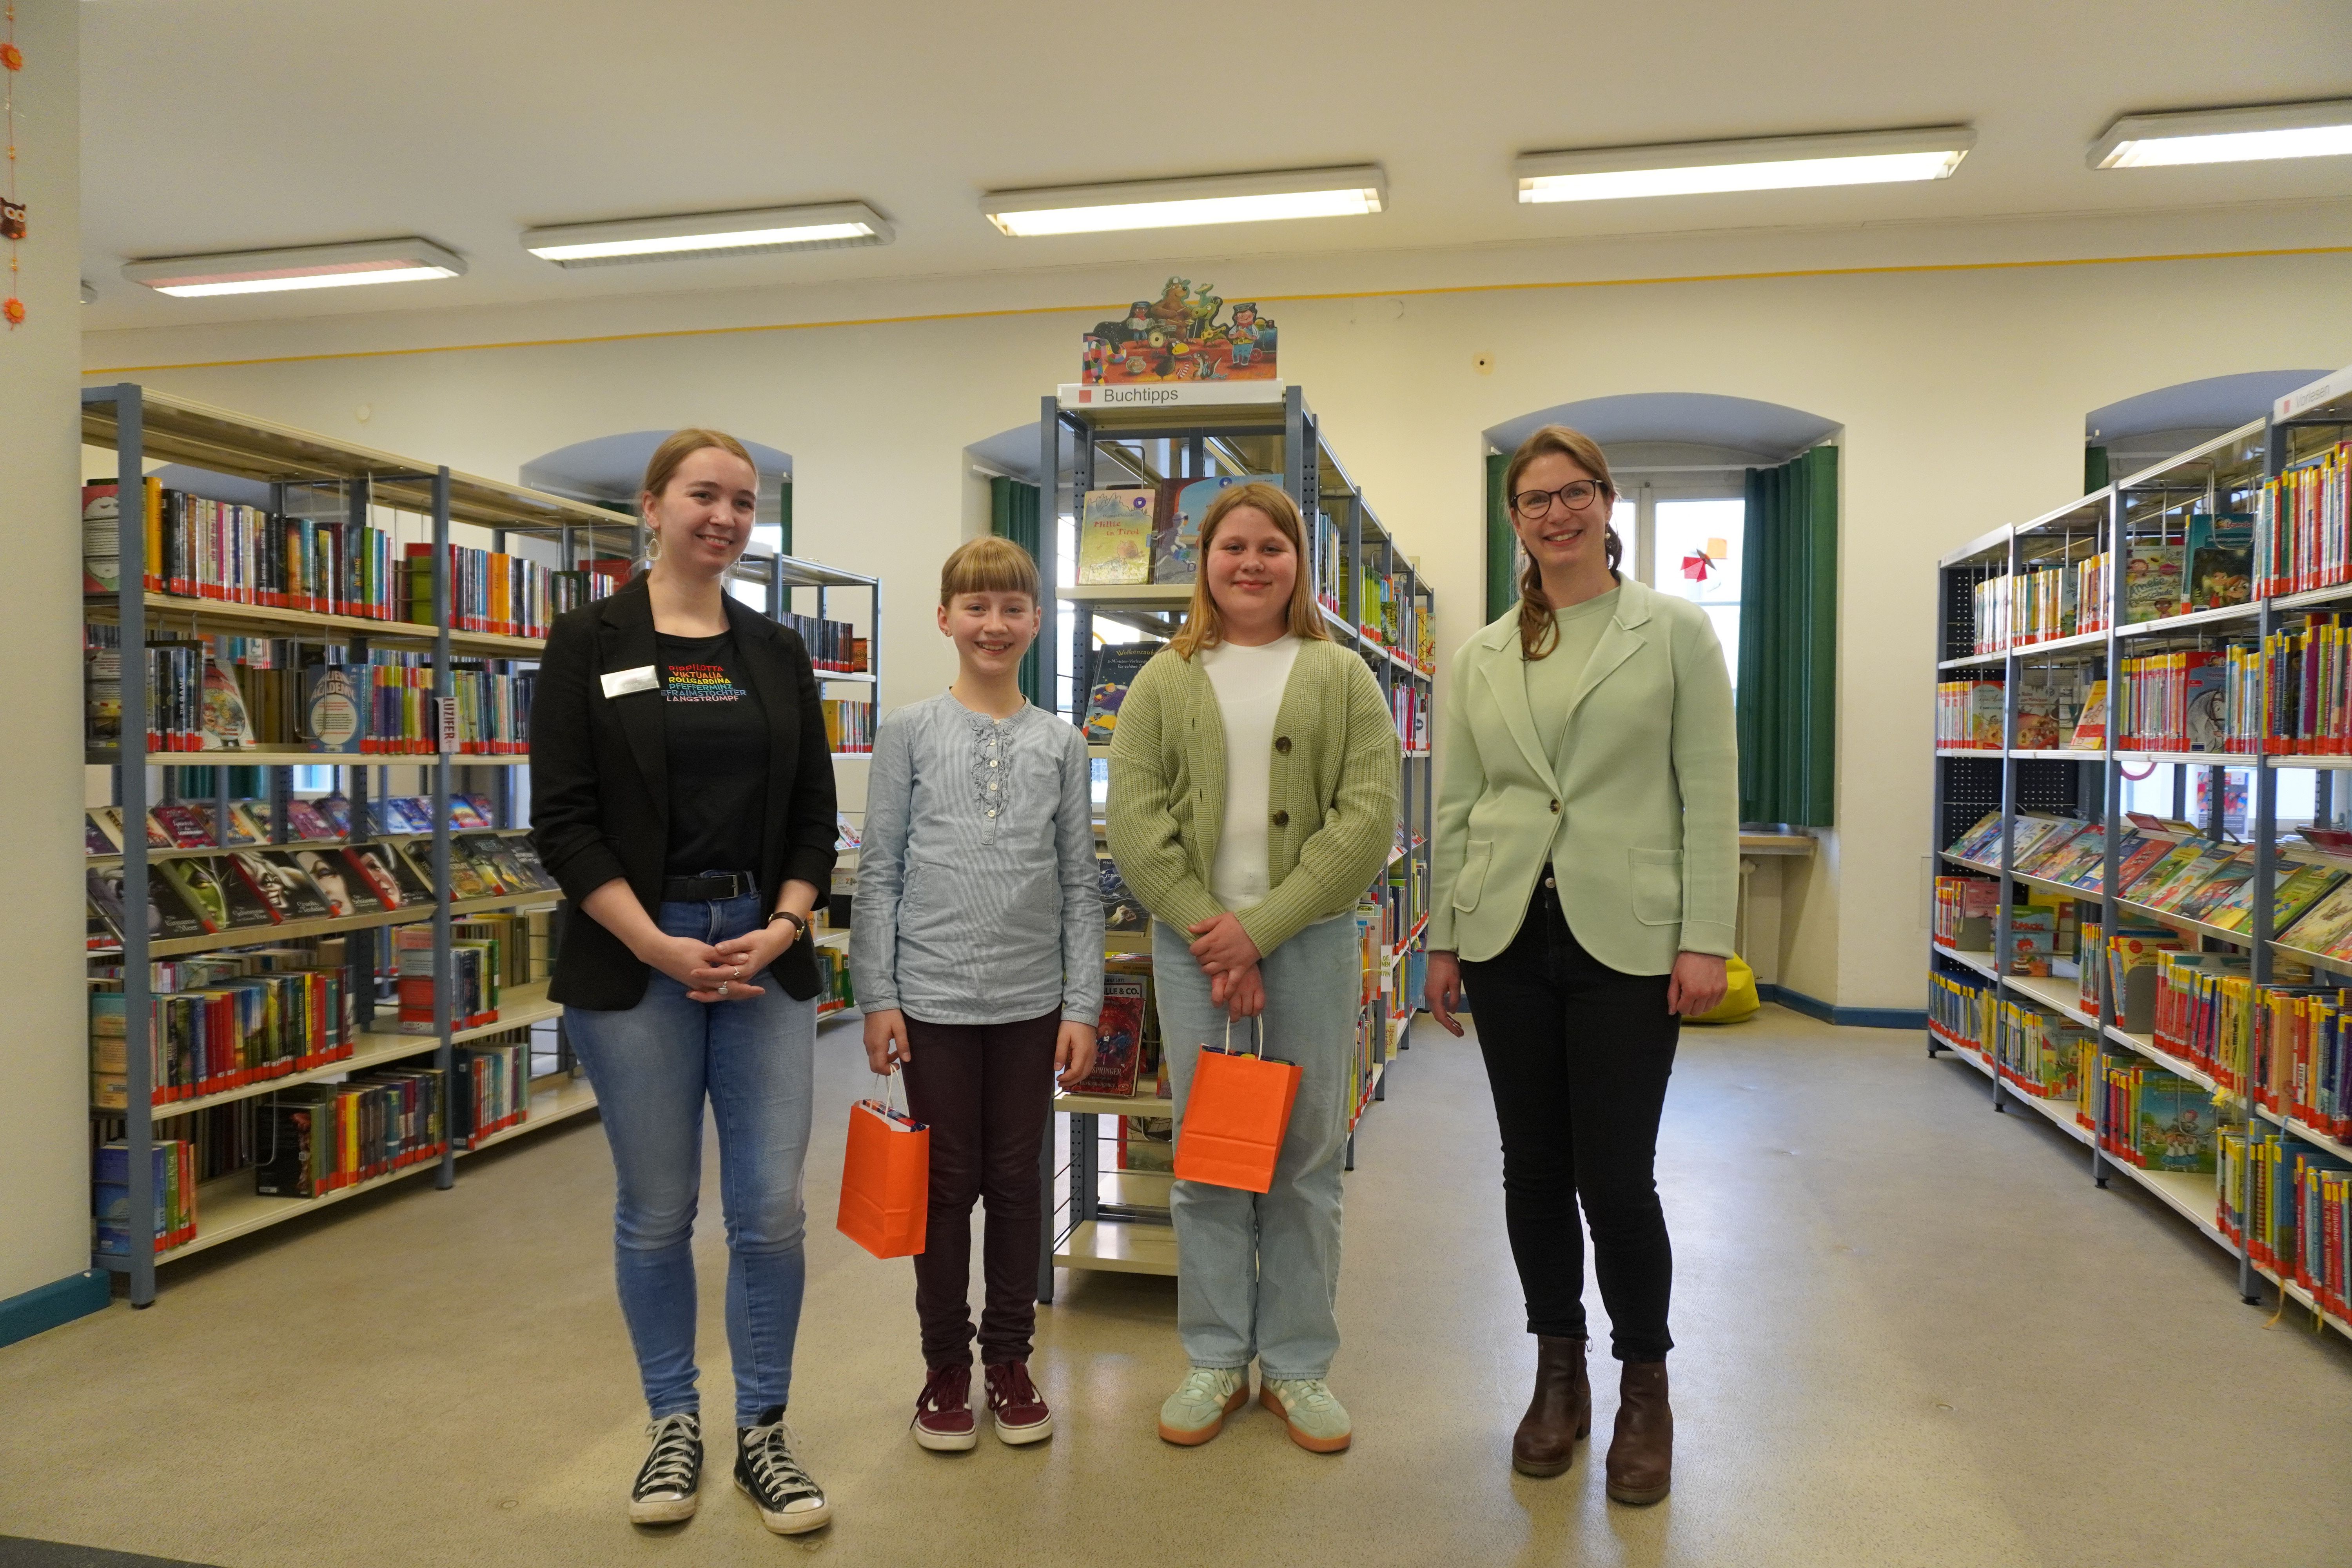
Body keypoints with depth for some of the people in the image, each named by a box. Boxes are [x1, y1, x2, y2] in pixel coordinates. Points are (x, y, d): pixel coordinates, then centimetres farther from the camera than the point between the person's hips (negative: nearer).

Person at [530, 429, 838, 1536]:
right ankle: (674, 1424, 28)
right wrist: (657, 945, -12)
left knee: (770, 1208, 3)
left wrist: (781, 928, -6)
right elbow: (564, 820, -6)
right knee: (657, 1211, 8)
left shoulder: (777, 654, 9)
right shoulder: (591, 642, -1)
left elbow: (814, 816, 9)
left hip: (764, 952, 3)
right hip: (633, 959, -2)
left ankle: (763, 1433, 21)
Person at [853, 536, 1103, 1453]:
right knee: (947, 1183, 8)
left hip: (1032, 1001, 2)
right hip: (933, 997, -1)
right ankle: (945, 1366, 24)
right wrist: (877, 997, -5)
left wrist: (1083, 1005, 0)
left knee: (1017, 1181, 12)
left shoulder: (1061, 745, 5)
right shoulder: (909, 733, 1)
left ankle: (1009, 1358, 28)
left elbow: (1080, 883, 5)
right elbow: (878, 872, 0)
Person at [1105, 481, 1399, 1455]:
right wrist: (1208, 934, -12)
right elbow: (1133, 817, -1)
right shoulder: (1166, 680, 7)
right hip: (1193, 943, 1)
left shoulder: (1342, 679, 4)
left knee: (1307, 1157, 7)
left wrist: (1260, 928, -13)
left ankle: (1298, 1365, 23)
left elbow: (1369, 817, -6)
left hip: (1310, 941, 0)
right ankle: (1215, 1361, 23)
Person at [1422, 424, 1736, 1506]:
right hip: (1507, 939, 3)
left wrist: (1706, 940, -9)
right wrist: (1443, 941, 8)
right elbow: (1455, 806, 11)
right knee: (1533, 1167, 11)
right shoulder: (1480, 657, 10)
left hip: (1626, 939, -3)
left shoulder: (1675, 632, 2)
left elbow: (1711, 795, -2)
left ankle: (1644, 1388, 23)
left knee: (1615, 1174, 0)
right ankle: (1558, 1375, 30)